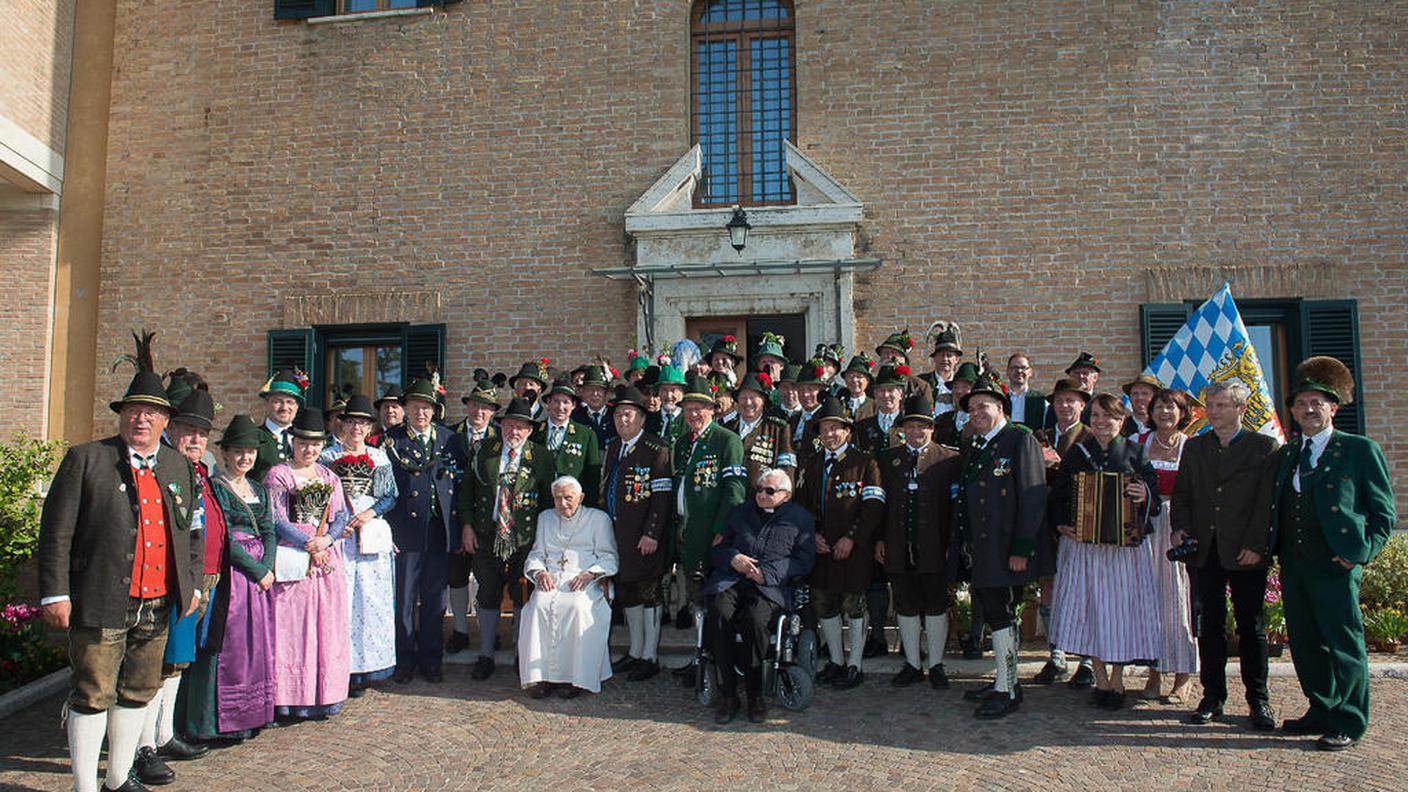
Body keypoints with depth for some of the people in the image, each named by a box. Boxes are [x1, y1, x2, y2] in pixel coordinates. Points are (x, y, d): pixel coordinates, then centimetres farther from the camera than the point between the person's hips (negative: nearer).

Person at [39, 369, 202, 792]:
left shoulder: (181, 468, 11)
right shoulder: (85, 459, -3)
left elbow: (192, 532, 18)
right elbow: (56, 531, -5)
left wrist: (192, 583, 13)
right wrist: (55, 593, -10)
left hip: (158, 607, 5)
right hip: (102, 603, -5)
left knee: (139, 692, 15)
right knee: (93, 696, 3)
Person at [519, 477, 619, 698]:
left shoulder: (598, 518, 12)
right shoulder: (545, 518, 24)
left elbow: (608, 559, 5)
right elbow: (535, 554, 20)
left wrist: (589, 574, -13)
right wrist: (539, 572, -2)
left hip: (585, 583, -3)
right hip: (551, 580, 3)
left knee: (578, 607, -34)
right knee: (539, 606, -29)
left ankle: (576, 677, -27)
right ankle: (541, 675, -25)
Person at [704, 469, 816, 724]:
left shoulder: (799, 518, 16)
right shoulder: (739, 513, 26)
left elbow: (804, 560, 4)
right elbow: (717, 548, 21)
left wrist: (768, 573, -9)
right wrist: (732, 558, -3)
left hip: (770, 587, -2)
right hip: (730, 579, 3)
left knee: (755, 618, -34)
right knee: (720, 612, -31)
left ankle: (755, 694, -17)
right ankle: (727, 695, -22)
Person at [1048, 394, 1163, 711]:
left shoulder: (1135, 452, 6)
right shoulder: (1076, 453, 9)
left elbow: (1154, 492, 3)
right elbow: (1057, 496, 10)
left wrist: (1144, 496, -18)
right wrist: (1062, 524, -4)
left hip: (1125, 545, -1)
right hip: (1082, 543, 1)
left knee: (1121, 607, 0)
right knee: (1089, 607, 2)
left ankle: (1117, 680, 15)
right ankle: (1101, 679, 15)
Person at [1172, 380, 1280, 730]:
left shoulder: (1265, 447, 1)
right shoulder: (1194, 447, 12)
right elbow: (1180, 494, 13)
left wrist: (1255, 544, -11)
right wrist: (1179, 528, -3)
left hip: (1247, 552, -3)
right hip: (1205, 550, 3)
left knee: (1251, 626, 5)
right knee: (1210, 625, 7)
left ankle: (1258, 700, 16)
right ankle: (1212, 696, 15)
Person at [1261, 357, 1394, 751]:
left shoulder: (1360, 450, -1)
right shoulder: (1285, 456, 14)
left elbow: (1384, 513, 0)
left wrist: (1363, 552, -10)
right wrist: (1268, 547, 7)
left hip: (1335, 566, -5)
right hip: (1293, 566, 6)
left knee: (1344, 644, 1)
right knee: (1305, 642, 12)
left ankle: (1349, 723, 13)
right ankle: (1321, 711, 26)